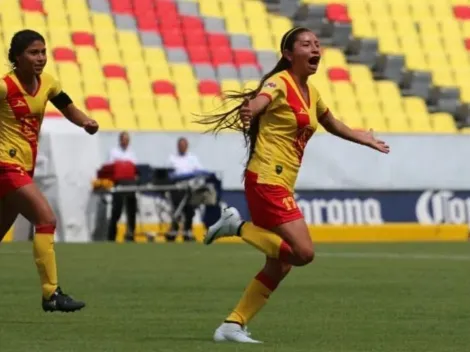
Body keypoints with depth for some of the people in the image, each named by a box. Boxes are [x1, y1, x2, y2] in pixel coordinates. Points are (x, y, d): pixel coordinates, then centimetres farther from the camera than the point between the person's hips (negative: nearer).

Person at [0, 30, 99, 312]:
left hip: (25, 168, 8)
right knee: (46, 218, -20)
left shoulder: (47, 84, 4)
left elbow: (68, 108, 16)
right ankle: (51, 294, -19)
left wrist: (85, 121, -2)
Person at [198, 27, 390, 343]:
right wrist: (249, 110, -57)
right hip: (267, 180, -9)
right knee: (303, 252, -18)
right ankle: (238, 227, -5)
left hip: (281, 185, 9)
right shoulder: (280, 83, -11)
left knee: (280, 266, 8)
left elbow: (334, 125, 35)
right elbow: (259, 101, -34)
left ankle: (233, 325, 12)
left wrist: (368, 140, 42)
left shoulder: (310, 92, 15)